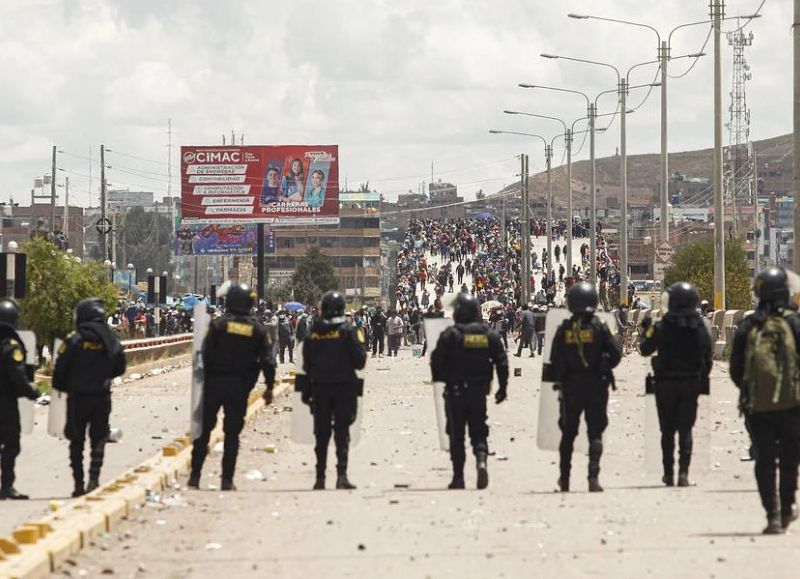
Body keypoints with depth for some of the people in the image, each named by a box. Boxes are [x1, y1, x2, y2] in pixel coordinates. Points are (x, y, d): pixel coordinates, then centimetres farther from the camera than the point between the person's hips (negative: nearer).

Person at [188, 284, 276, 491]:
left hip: (214, 382, -1)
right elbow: (268, 360, 0)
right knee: (232, 432, 7)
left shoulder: (218, 324, -6)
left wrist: (204, 379, -1)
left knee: (204, 428, 6)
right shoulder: (258, 329, 1)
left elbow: (206, 355, -9)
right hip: (240, 386, 1)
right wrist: (269, 387, 7)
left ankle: (194, 476, 5)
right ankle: (227, 479, 3)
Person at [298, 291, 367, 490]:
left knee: (321, 434, 9)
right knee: (342, 432, -1)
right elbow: (359, 361, -10)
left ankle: (320, 478, 12)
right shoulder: (348, 331, -9)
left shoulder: (313, 333, 1)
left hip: (319, 388, 2)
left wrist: (306, 391, 14)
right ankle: (341, 475, -12)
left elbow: (307, 364, 5)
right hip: (344, 387, -2)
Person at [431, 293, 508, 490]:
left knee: (456, 435, 6)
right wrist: (502, 388, 12)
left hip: (456, 392, -3)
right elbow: (502, 362, 4)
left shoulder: (450, 335, -9)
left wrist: (439, 380, 11)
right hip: (479, 392, 3)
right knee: (479, 432, 10)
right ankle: (481, 460, -18)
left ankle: (458, 477, 4)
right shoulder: (489, 335, 3)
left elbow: (437, 361, -8)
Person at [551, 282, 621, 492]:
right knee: (595, 432, 2)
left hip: (570, 387, 2)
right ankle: (593, 475, -12)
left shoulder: (564, 330, -3)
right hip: (596, 386, -2)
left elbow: (555, 360, -2)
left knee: (568, 433, 14)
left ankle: (564, 479, 19)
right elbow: (615, 354, -8)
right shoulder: (599, 328, -8)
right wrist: (603, 368, 10)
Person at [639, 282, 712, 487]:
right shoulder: (700, 327, -2)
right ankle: (683, 472, -8)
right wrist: (701, 381, 16)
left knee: (668, 430, 8)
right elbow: (708, 357, 4)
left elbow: (645, 349, -2)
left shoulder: (662, 327, -12)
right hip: (691, 384, 2)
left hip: (666, 384, -2)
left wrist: (646, 330, 15)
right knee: (686, 429, 4)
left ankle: (669, 473, 10)